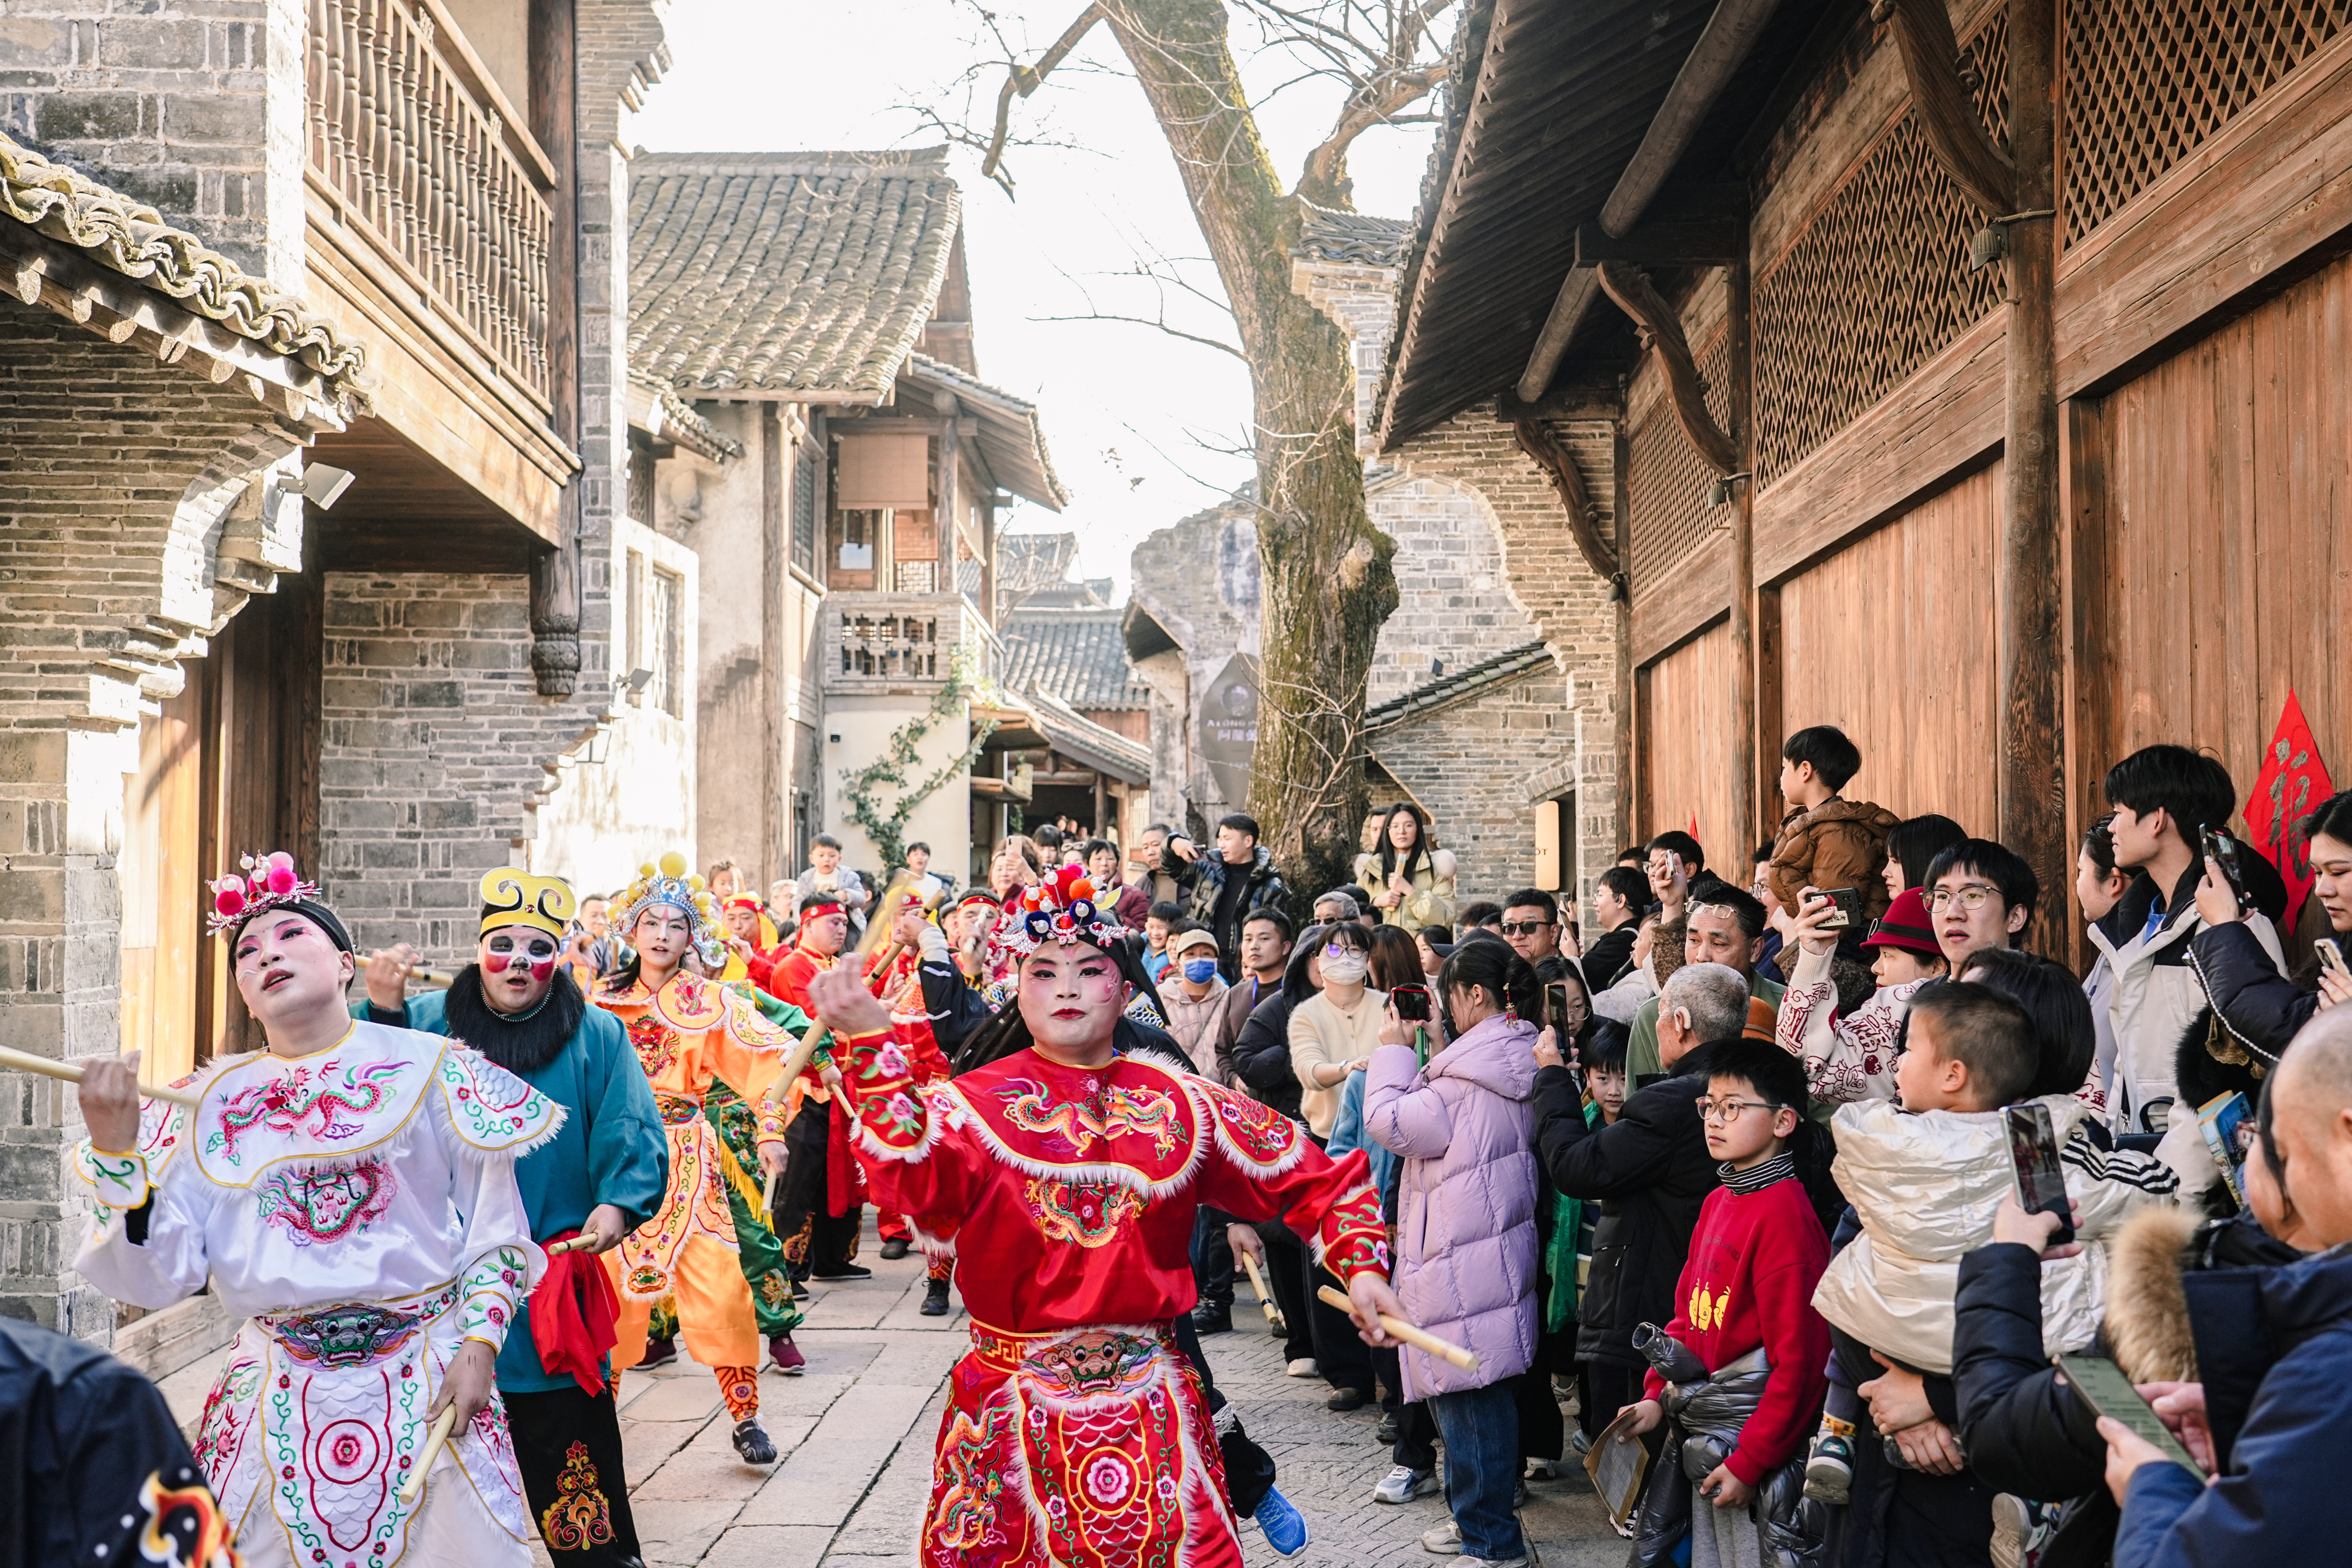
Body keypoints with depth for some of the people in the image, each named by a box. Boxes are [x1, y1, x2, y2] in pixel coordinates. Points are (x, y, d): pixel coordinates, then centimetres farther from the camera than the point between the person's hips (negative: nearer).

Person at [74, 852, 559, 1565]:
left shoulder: (428, 1068, 0)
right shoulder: (212, 1101, 6)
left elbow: (496, 1224, 2)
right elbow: (161, 1276, -1)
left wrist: (479, 1344, -8)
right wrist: (115, 1155, -13)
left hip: (426, 1383, -2)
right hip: (279, 1393, 2)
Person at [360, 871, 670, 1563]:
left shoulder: (595, 1036, 2)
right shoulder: (427, 1021, 6)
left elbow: (633, 1138, -3)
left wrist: (617, 1202, -22)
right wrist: (379, 1012, -16)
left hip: (553, 1299, -2)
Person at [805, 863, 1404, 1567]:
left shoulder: (1181, 1104, 4)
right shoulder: (979, 1103, -3)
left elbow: (1314, 1179, 8)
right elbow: (914, 1178, -24)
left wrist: (1363, 1266, -6)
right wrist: (870, 1045, -32)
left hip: (1149, 1407, 1)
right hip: (1013, 1401, -1)